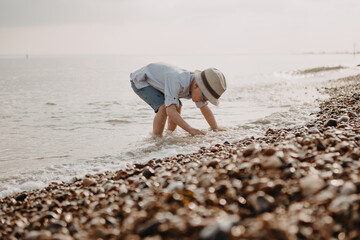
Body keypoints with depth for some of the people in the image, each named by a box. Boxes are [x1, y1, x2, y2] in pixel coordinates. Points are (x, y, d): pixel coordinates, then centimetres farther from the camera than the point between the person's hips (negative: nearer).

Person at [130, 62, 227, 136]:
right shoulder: (176, 82, -40)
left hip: (152, 80, 8)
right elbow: (170, 111, -45)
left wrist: (217, 130, -6)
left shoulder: (196, 84, -13)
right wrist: (191, 130, -50)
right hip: (140, 80, -8)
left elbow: (205, 110, -1)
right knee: (163, 107, -26)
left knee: (177, 106, 7)